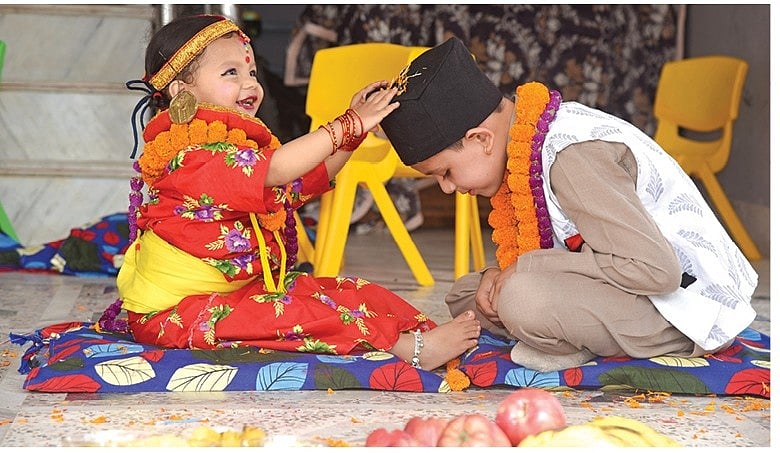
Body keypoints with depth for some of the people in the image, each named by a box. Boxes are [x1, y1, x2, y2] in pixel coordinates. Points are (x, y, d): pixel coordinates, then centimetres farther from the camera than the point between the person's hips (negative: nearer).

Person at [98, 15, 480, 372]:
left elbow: (311, 179, 17)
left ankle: (426, 329, -18)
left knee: (346, 291, -3)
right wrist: (349, 126, -28)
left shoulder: (240, 145, 15)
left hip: (240, 290, 10)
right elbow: (274, 170, -32)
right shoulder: (189, 153, -19)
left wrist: (353, 129, 2)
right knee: (290, 314, -31)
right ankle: (408, 347, -36)